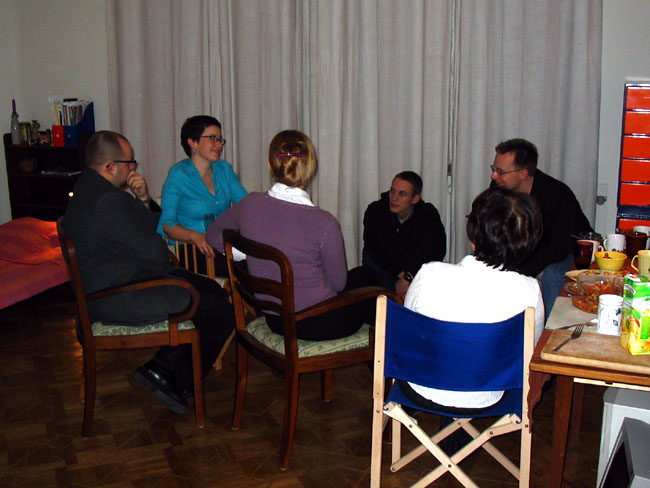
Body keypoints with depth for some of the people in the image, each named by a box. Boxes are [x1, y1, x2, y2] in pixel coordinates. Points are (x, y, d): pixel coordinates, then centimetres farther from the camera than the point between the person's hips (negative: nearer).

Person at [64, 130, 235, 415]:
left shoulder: (89, 189, 11)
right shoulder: (108, 201, -25)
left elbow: (153, 225, 16)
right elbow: (155, 251, -21)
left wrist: (143, 200, -3)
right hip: (120, 300, -11)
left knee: (211, 290, 12)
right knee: (220, 312, -9)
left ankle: (160, 368, 14)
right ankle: (180, 388, 10)